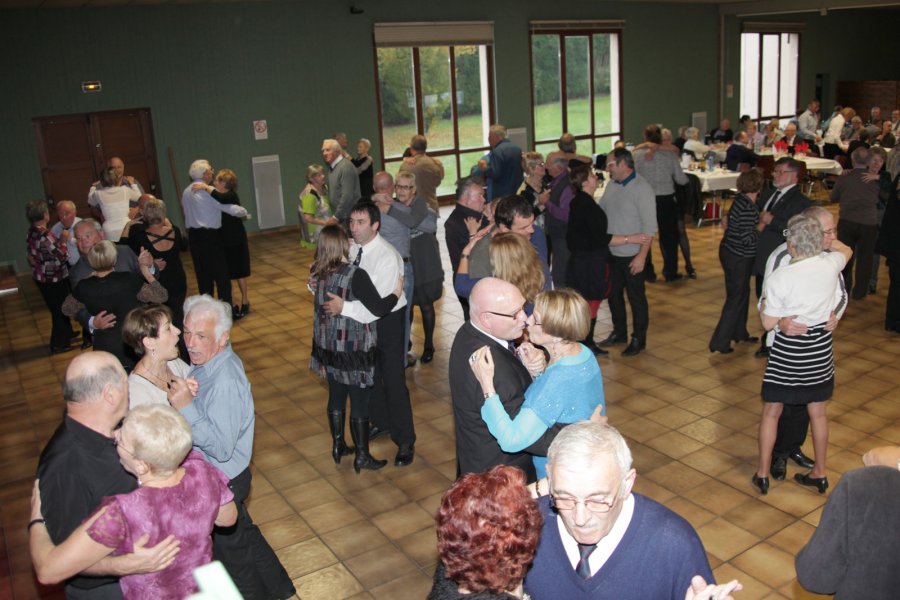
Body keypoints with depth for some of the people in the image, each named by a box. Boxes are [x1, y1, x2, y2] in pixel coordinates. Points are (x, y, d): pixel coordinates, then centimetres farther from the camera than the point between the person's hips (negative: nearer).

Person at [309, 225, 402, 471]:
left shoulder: (317, 272, -3)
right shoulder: (355, 275, -23)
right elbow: (378, 308, -23)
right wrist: (397, 292, -7)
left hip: (327, 346, 7)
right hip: (353, 349, -6)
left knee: (336, 397, 20)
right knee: (360, 403, 7)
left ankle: (338, 446, 34)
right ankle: (362, 457, 18)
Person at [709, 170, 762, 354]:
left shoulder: (741, 199, 2)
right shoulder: (748, 208, -25)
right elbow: (748, 238, -25)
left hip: (731, 253, 9)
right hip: (738, 258, -9)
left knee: (742, 293, 22)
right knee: (736, 297, 2)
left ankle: (740, 332, 37)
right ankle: (719, 341, 7)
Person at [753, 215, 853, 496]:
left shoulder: (779, 278, -22)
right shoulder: (830, 265, -9)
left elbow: (768, 323, -14)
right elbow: (846, 250, 18)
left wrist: (763, 303, 2)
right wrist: (820, 237, 24)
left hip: (788, 350, -4)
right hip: (821, 347, 4)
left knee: (771, 411, 11)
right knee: (817, 411, 18)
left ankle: (762, 474, 20)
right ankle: (819, 473, 32)